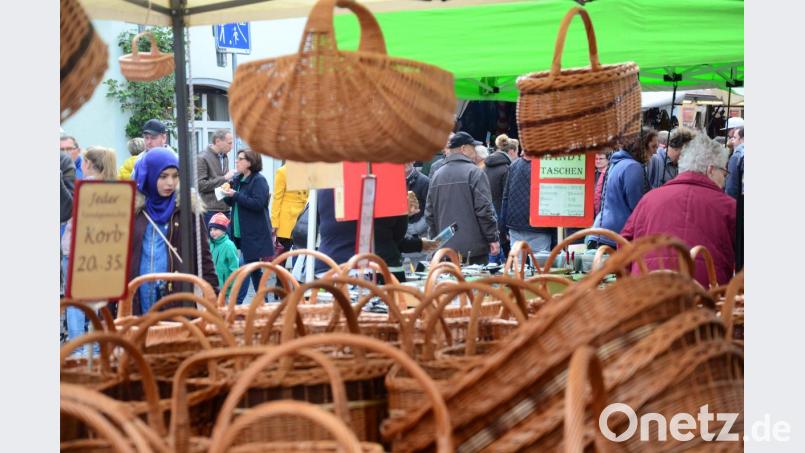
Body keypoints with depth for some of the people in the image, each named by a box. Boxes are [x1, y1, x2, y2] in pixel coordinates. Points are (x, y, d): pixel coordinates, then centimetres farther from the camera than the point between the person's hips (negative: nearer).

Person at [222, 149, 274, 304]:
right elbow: (232, 202, 21)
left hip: (255, 233, -8)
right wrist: (228, 195, -1)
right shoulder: (237, 179, 12)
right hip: (240, 232, 8)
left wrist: (235, 195, -20)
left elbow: (258, 203, -21)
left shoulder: (259, 180, -10)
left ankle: (236, 302, -5)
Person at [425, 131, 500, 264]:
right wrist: (493, 238, -6)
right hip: (473, 248, -5)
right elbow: (484, 209, -12)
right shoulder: (474, 172, -8)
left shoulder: (437, 175, 10)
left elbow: (429, 212, 13)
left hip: (445, 249, 6)